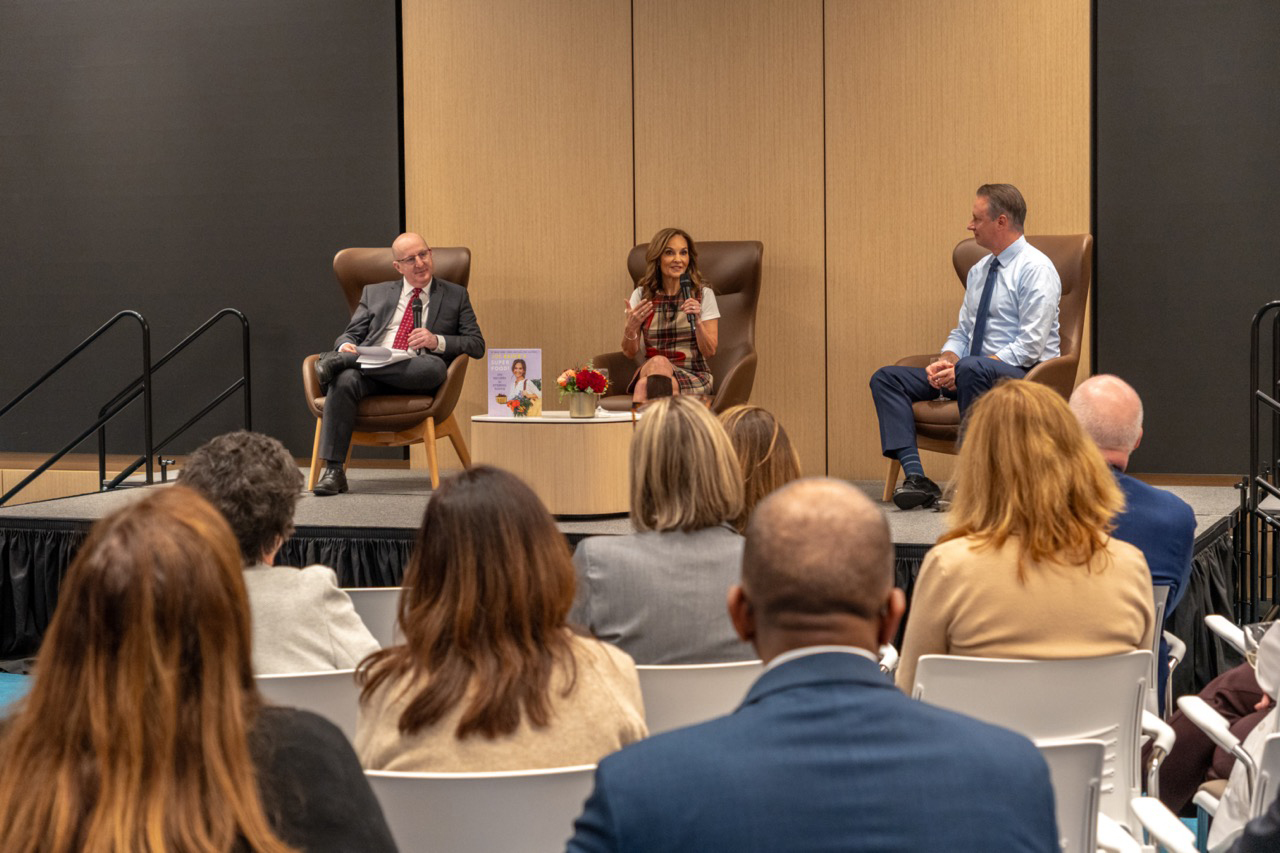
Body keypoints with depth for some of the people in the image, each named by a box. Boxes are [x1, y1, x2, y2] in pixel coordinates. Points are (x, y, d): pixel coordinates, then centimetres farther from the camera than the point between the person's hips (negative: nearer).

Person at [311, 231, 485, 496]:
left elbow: (477, 345, 10)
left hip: (416, 376, -1)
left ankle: (339, 362, -32)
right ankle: (333, 471, -36)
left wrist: (437, 341, -8)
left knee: (435, 365, -38)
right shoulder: (375, 293, 25)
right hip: (370, 367, 1)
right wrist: (346, 345, -6)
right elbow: (351, 334, 20)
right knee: (344, 380, -35)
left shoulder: (455, 295, 19)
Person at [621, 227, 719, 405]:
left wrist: (697, 321, -18)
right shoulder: (641, 295, 8)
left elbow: (710, 352, 0)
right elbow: (630, 353, 6)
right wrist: (630, 328, -15)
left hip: (693, 377, -2)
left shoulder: (703, 295, 4)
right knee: (658, 362, -37)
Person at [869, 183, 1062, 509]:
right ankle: (915, 478, -21)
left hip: (1023, 375, -9)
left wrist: (960, 367, -21)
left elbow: (1030, 346, -18)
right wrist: (946, 361, -5)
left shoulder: (1035, 269, -10)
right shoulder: (979, 271, 17)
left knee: (971, 370, -42)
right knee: (886, 378, -6)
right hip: (972, 373, 9)